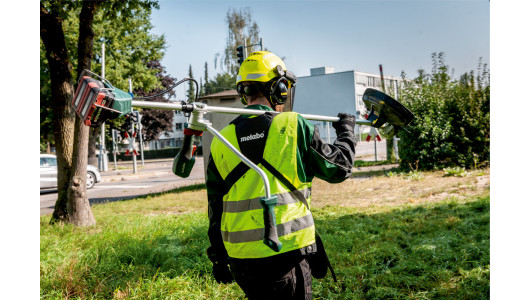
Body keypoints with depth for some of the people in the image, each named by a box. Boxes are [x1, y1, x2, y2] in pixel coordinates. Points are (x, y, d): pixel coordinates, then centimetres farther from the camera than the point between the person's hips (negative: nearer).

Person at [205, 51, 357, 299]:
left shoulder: (221, 141, 4)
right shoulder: (292, 126, -7)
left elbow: (215, 208, 9)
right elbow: (339, 167, 4)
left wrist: (218, 259, 20)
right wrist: (346, 131, 23)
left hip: (239, 257, 4)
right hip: (284, 254, -4)